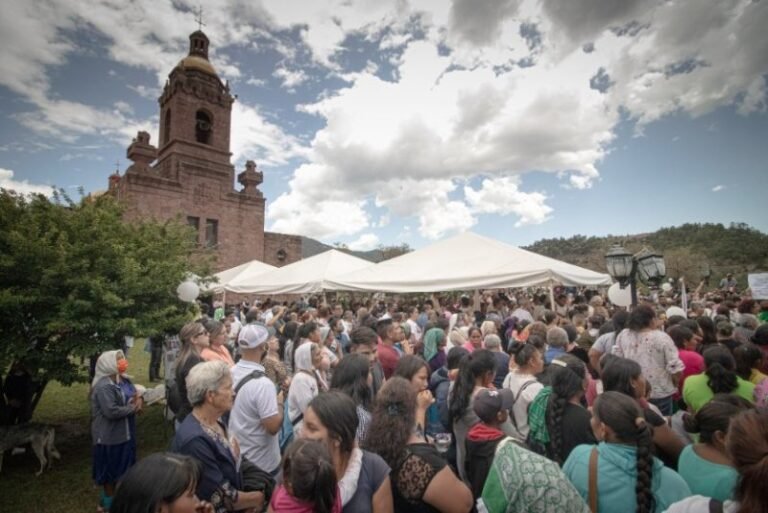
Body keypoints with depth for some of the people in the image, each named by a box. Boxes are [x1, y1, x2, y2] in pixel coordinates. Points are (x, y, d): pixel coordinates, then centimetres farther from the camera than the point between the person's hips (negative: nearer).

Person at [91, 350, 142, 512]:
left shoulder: (124, 380, 4)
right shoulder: (103, 387, -24)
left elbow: (135, 394, 13)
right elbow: (112, 411, -30)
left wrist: (139, 400, -10)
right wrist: (133, 408, -17)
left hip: (125, 432, 9)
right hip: (110, 436, -9)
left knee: (121, 467, 22)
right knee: (110, 469, 11)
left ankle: (111, 495, 41)